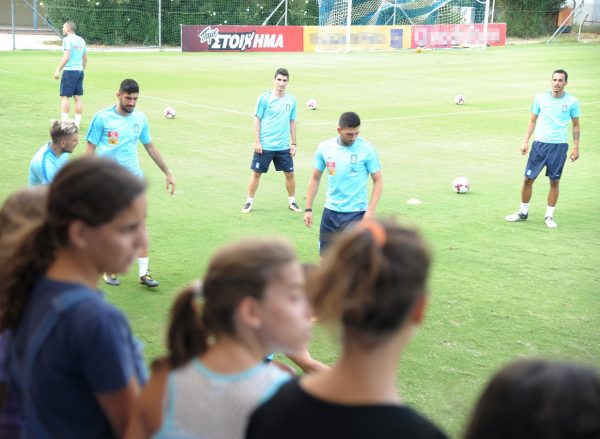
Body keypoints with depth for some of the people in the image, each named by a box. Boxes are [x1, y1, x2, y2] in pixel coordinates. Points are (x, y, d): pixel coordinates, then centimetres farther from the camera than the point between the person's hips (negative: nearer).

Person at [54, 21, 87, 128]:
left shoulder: (67, 39, -8)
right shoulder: (81, 40, 14)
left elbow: (66, 57, -16)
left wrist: (58, 70, -14)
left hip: (69, 71, -7)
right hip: (80, 71, 7)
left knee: (65, 97, -4)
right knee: (78, 98, 6)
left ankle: (64, 122, -8)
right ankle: (77, 123, 9)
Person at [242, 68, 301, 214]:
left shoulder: (291, 100, 4)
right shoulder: (264, 98, -7)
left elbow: (292, 122, 11)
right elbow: (257, 119, -5)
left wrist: (294, 143, 9)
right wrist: (257, 141, -10)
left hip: (284, 146, 3)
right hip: (264, 146, -3)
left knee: (289, 173, 7)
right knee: (256, 173, 3)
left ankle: (292, 201, 24)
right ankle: (249, 202, 16)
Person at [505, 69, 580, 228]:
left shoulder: (572, 101, -2)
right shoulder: (540, 98, 0)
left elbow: (576, 125, 7)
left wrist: (576, 147, 3)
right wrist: (525, 141, 5)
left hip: (559, 145, -1)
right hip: (539, 143, 1)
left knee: (554, 181, 3)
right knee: (528, 178, 2)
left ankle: (549, 215, 16)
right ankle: (523, 212, 17)